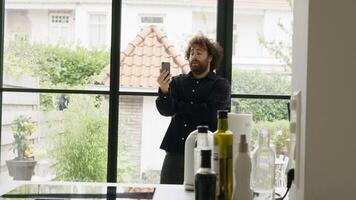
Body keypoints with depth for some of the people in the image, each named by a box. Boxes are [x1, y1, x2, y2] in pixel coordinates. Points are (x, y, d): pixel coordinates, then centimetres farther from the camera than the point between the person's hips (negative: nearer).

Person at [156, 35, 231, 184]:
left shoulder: (221, 85, 5)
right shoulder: (177, 82, 12)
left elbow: (210, 113, -11)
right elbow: (165, 110, 0)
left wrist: (178, 106, -2)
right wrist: (164, 91, -20)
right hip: (175, 151, 3)